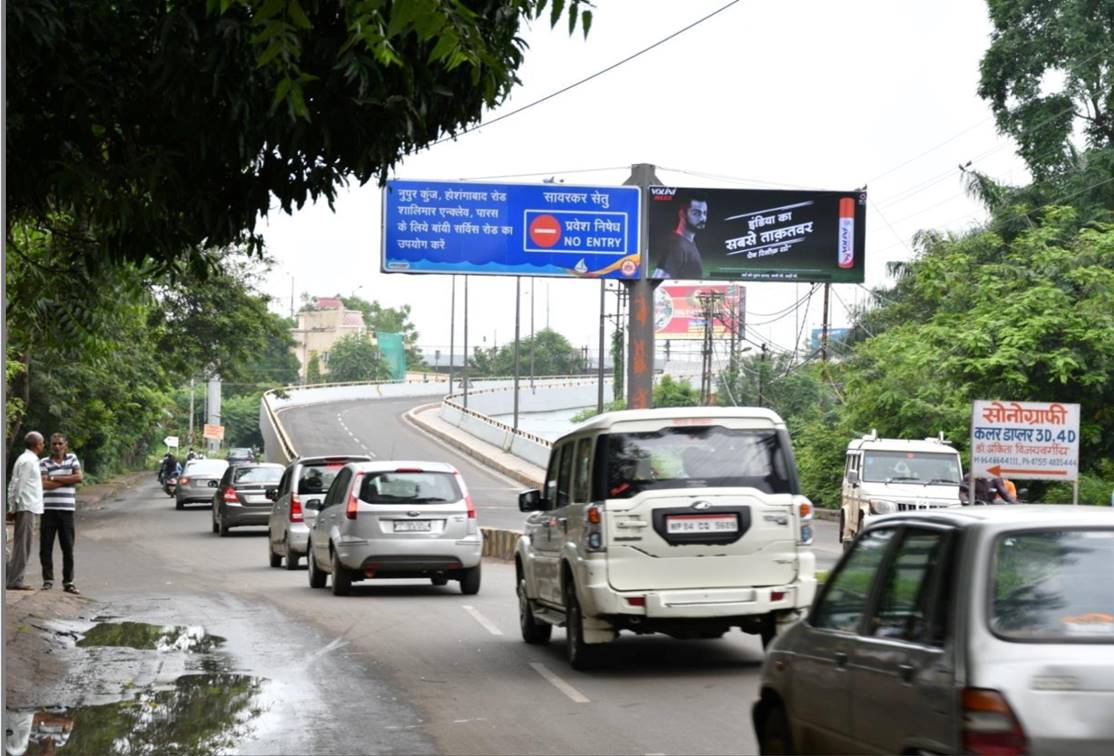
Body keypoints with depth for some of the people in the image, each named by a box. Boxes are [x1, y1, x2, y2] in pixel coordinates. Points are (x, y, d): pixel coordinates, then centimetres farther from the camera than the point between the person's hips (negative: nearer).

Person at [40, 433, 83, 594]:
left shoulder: (72, 459, 9)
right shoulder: (44, 463, 3)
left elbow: (79, 477, -5)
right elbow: (44, 484, -10)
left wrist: (55, 478, -7)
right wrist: (67, 480, -8)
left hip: (67, 509, 1)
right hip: (48, 509, -1)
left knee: (68, 547, 3)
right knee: (46, 547, 0)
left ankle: (68, 582, 9)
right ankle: (48, 580, 9)